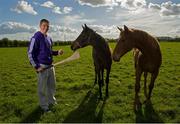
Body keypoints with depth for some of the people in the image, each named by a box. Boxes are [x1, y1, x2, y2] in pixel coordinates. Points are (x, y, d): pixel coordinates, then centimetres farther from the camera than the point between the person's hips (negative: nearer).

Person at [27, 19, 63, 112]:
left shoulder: (49, 38, 10)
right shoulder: (36, 37, -12)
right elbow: (30, 53, -14)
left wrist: (57, 52, 3)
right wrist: (36, 66, -18)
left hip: (50, 66, 8)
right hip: (42, 67, -8)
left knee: (52, 85, 20)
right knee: (42, 87, 5)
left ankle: (51, 101, 39)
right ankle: (44, 105, 21)